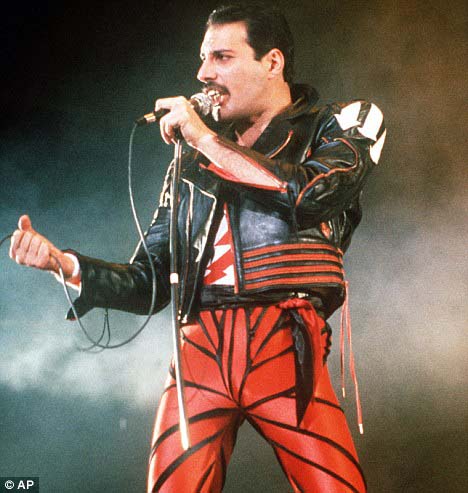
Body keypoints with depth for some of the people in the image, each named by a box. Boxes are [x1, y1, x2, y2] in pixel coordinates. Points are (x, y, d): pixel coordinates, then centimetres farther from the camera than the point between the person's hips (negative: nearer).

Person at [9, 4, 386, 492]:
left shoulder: (341, 123, 12)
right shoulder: (192, 164, 21)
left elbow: (315, 193, -12)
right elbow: (149, 284, 18)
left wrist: (206, 139, -4)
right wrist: (62, 262, 1)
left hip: (287, 352, -2)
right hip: (199, 353, 3)